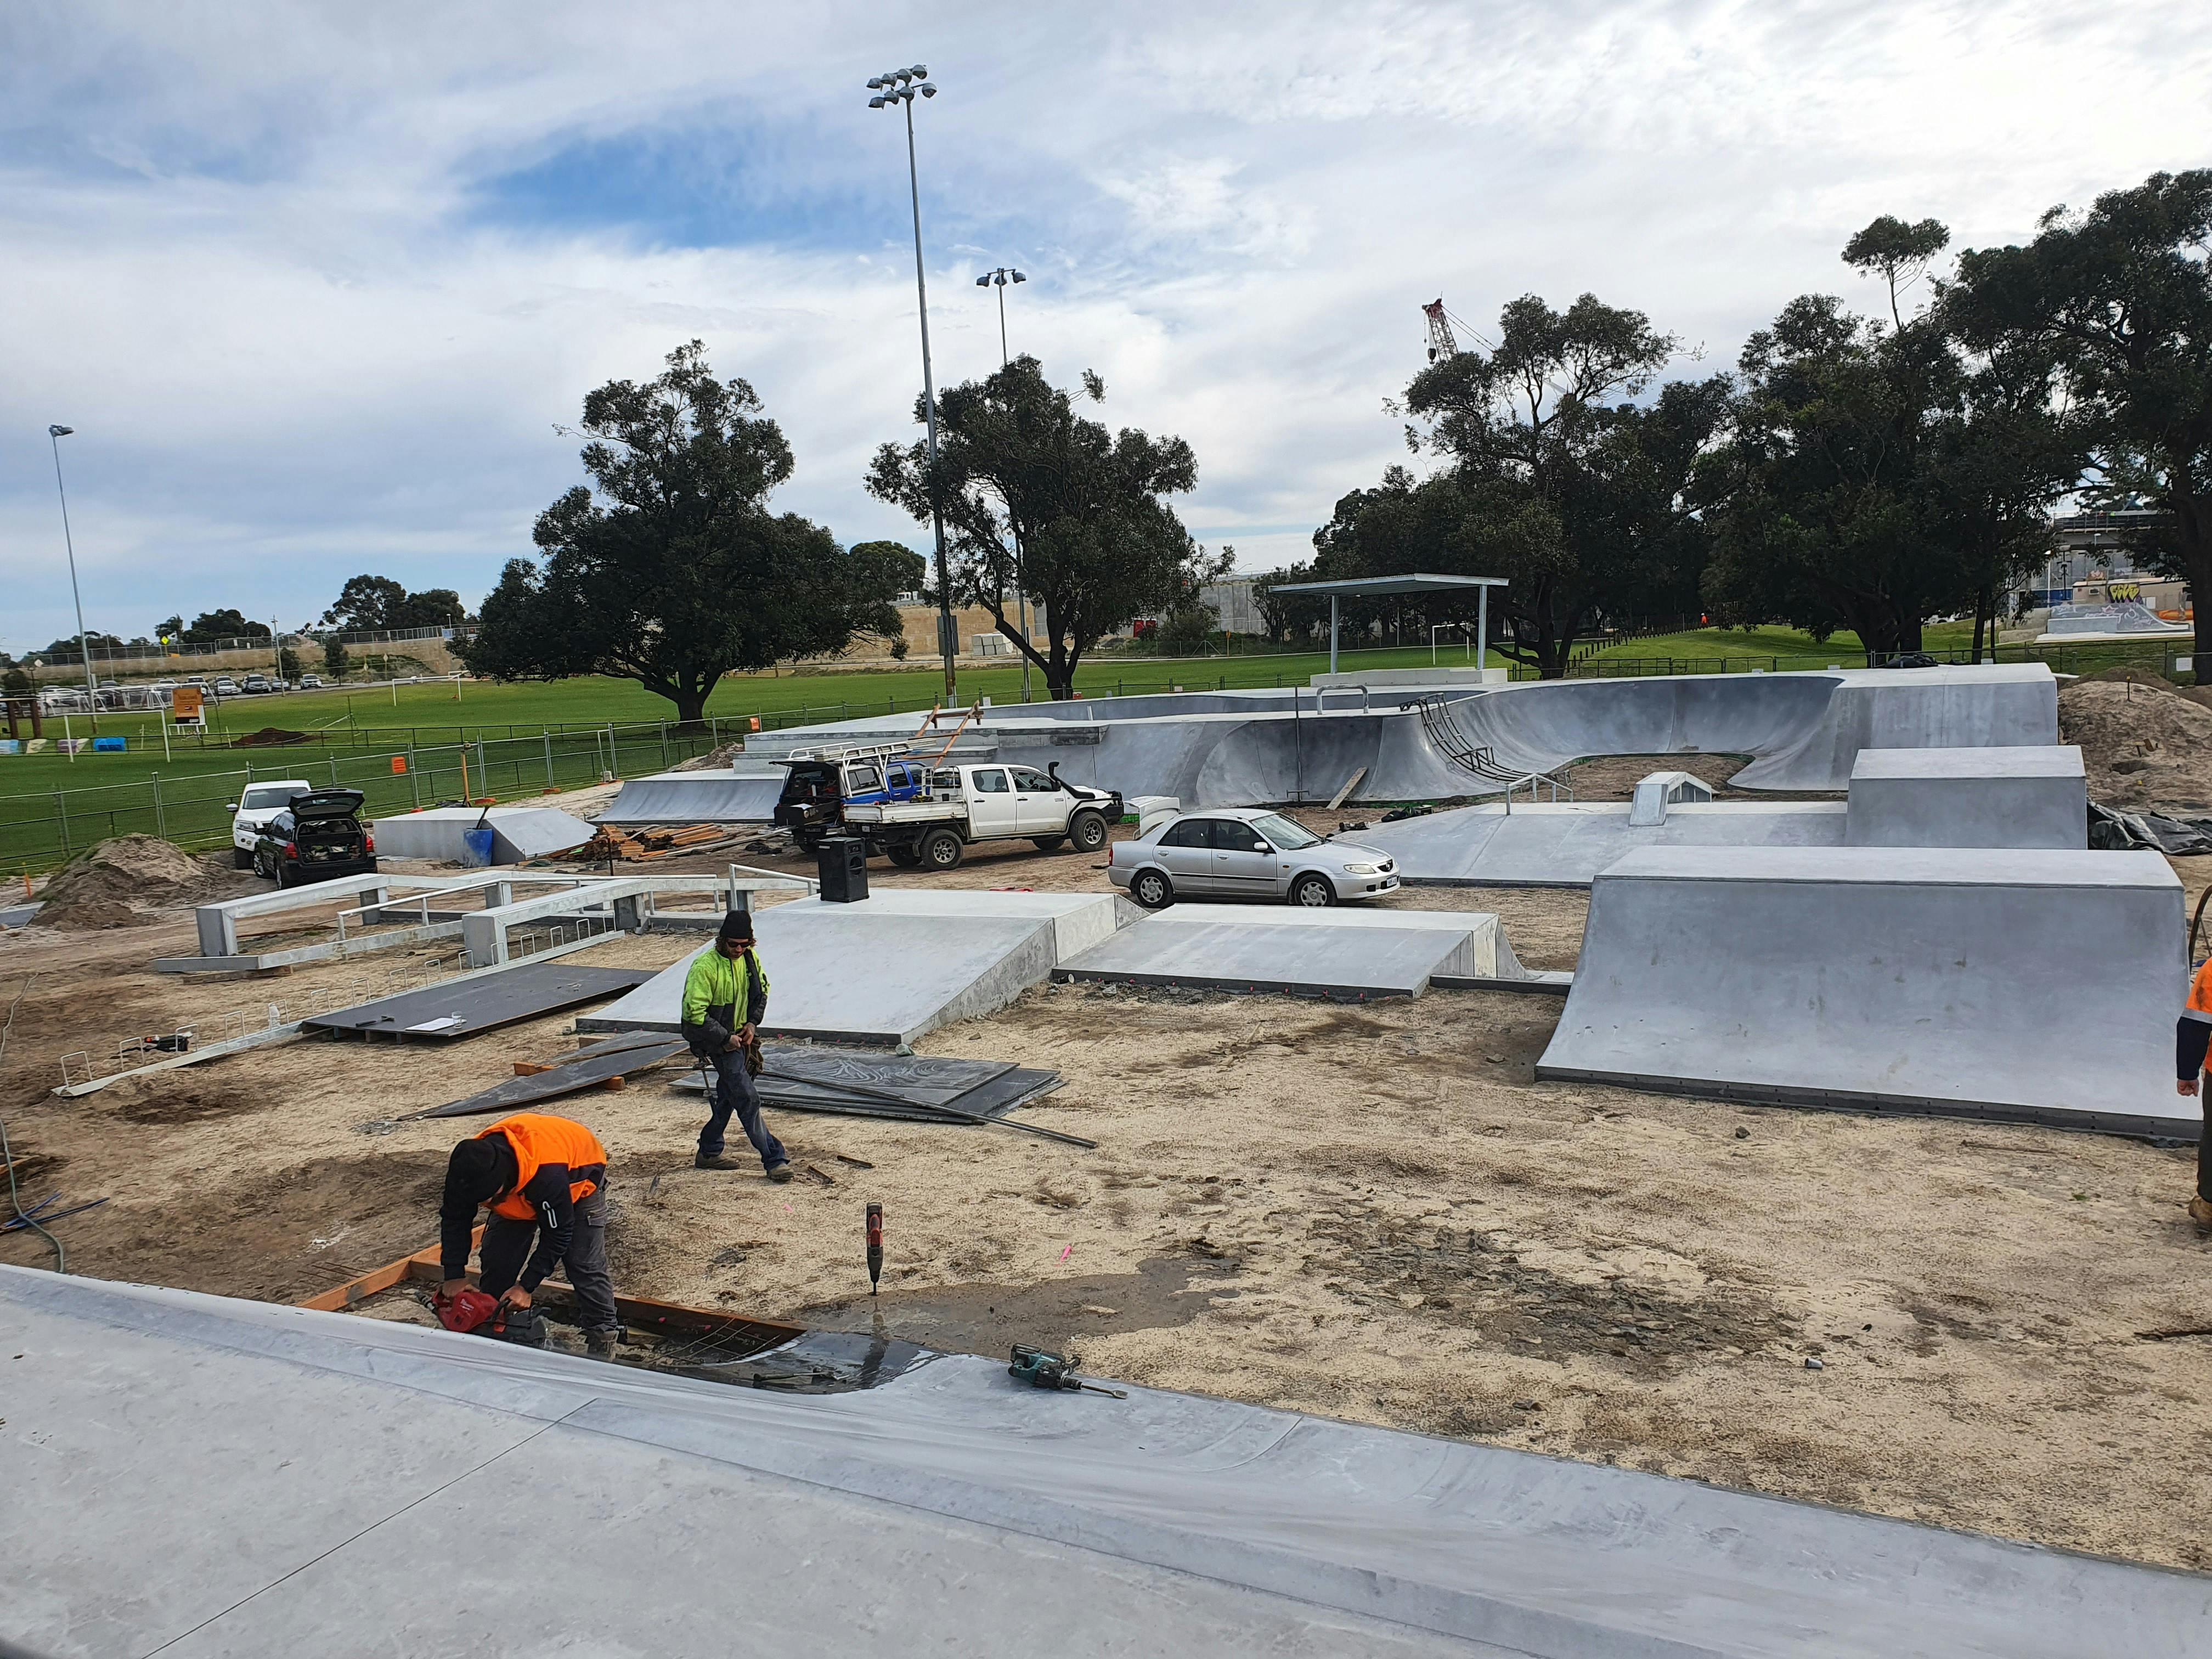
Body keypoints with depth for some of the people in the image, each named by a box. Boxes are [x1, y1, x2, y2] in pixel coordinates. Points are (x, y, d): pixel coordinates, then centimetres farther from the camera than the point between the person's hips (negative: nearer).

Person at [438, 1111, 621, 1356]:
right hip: (519, 1190, 5)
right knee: (497, 1258, -5)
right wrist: (455, 1275, -20)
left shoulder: (548, 1174, -47)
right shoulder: (469, 1169, -31)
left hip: (578, 1181, -5)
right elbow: (454, 1219, -13)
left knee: (584, 1262, -12)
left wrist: (527, 1286, -29)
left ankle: (603, 1336, -3)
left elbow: (558, 1235, -32)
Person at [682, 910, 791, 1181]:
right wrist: (726, 1038, -18)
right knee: (748, 1099, -10)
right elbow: (695, 1012, -21)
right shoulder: (705, 966, -21)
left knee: (727, 1097, 17)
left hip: (742, 1036, 8)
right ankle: (774, 1160, -9)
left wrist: (753, 1023, 2)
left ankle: (708, 1153, 33)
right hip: (719, 1041, -7)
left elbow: (762, 991, 16)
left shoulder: (750, 958, 0)